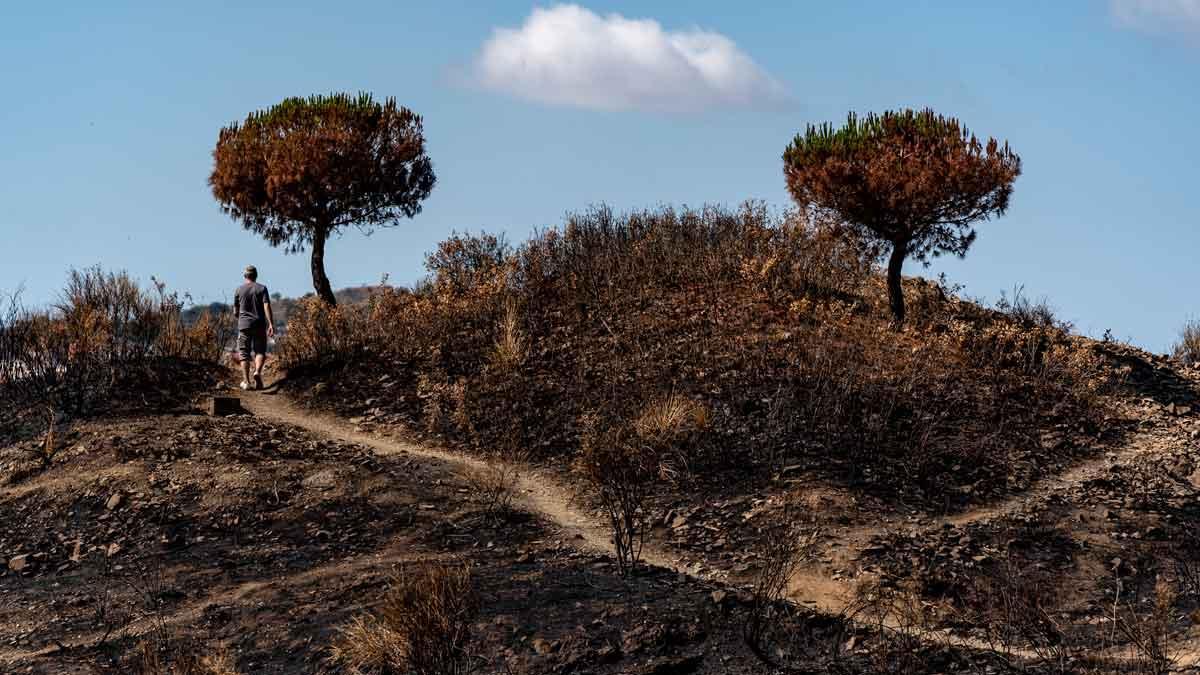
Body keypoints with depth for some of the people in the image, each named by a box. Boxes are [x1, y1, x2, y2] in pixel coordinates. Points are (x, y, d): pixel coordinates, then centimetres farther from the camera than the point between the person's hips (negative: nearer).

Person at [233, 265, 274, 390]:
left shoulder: (239, 290, 4)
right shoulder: (262, 289, 1)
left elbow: (235, 312, 10)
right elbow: (267, 307, -11)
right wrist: (271, 324, -14)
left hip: (244, 325, 0)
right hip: (259, 325, 0)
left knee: (244, 354, 4)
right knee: (260, 351, 8)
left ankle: (246, 381, -2)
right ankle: (257, 371, -19)